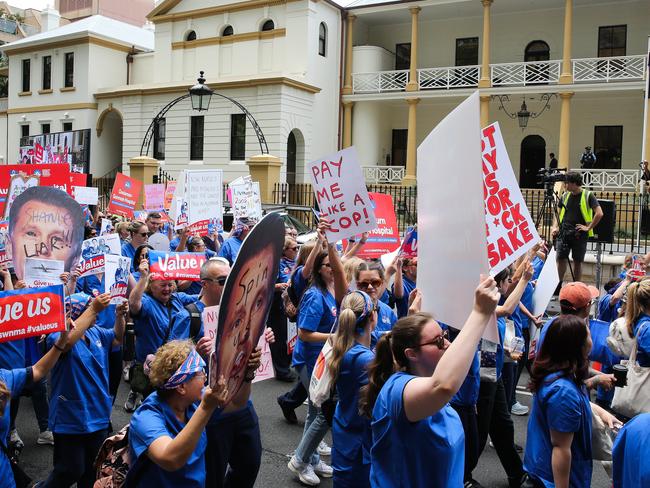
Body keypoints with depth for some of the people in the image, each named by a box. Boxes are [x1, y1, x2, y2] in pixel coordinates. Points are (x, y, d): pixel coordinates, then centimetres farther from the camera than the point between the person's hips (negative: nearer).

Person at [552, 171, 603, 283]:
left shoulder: (588, 195, -3)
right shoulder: (565, 196, 11)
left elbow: (599, 214, -9)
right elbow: (559, 213, 20)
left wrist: (589, 227, -10)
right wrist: (555, 227, 5)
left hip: (579, 234, -3)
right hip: (563, 232, 3)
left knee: (578, 261, 5)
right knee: (561, 258, -2)